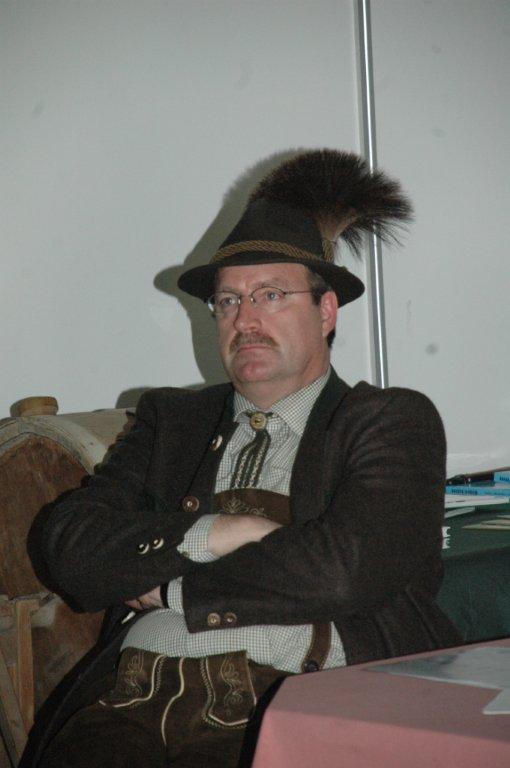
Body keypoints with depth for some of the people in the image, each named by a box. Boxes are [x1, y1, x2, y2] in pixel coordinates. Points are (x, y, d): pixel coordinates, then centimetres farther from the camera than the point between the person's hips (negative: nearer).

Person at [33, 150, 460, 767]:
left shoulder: (393, 421, 12)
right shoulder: (171, 420, 24)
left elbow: (346, 568, -6)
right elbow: (71, 547, 10)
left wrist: (172, 587, 3)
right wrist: (205, 534, -5)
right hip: (133, 699, 3)